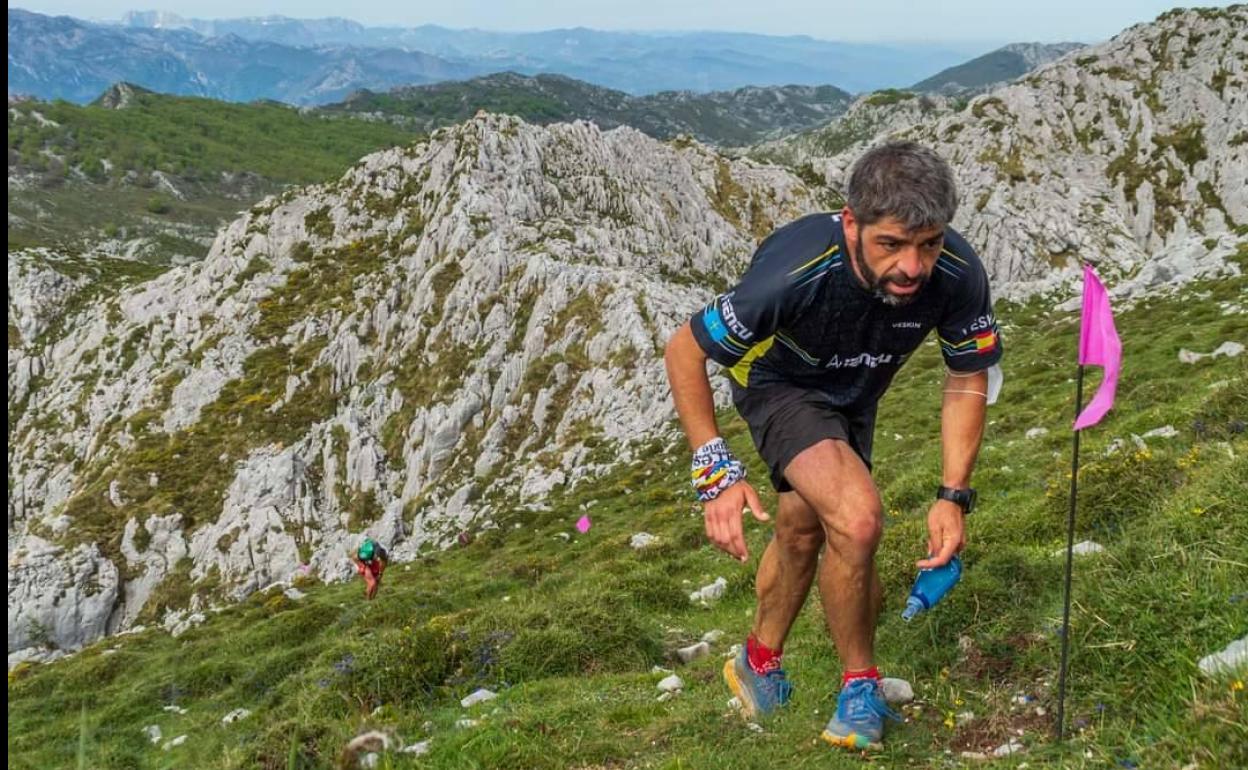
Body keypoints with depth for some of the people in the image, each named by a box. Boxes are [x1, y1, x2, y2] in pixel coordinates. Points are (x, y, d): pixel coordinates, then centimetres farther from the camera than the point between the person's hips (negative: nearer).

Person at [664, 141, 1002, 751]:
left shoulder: (958, 276, -31)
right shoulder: (794, 273, -41)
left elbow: (967, 380, -12)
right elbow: (684, 352, -27)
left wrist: (953, 495, -19)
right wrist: (717, 471, -31)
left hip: (853, 396, 5)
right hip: (776, 382, -5)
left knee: (802, 526, 21)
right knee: (857, 515, -27)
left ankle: (759, 662, 46)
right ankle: (860, 685, -2)